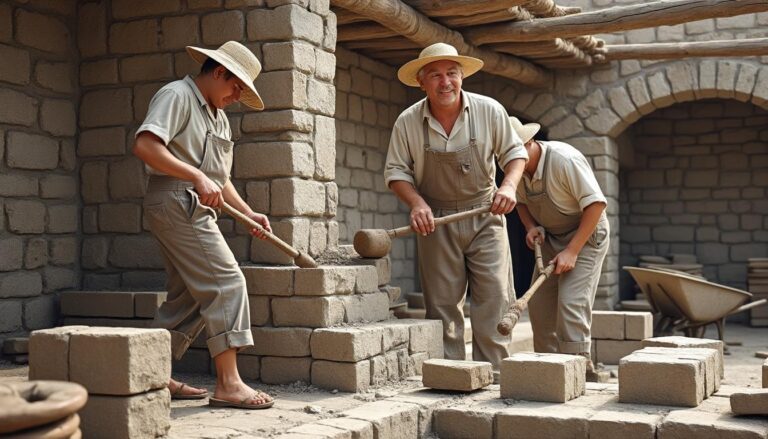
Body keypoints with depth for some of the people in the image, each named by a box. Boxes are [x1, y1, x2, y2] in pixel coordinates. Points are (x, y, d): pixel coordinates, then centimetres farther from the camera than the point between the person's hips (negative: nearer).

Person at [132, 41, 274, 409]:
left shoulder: (218, 117, 23)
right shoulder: (176, 95, -5)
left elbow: (219, 179, 25)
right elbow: (145, 145, -20)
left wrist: (248, 213, 12)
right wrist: (197, 178, -24)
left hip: (196, 209, 10)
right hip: (175, 201, -10)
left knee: (189, 296, 11)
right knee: (226, 282, -13)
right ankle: (228, 384, -13)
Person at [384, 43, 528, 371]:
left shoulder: (489, 111, -7)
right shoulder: (408, 122, -7)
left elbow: (514, 151, 4)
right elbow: (396, 171, 0)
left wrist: (509, 185, -15)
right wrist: (416, 203, -18)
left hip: (485, 214, 0)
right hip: (435, 220, 0)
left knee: (494, 296, -4)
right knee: (442, 303, 4)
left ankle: (492, 372, 5)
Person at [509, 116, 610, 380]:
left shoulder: (565, 160, -27)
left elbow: (595, 203, -26)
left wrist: (572, 251, -26)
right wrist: (531, 227, -7)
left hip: (586, 235, -7)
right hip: (552, 239, 7)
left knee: (571, 301, -19)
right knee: (539, 303, 3)